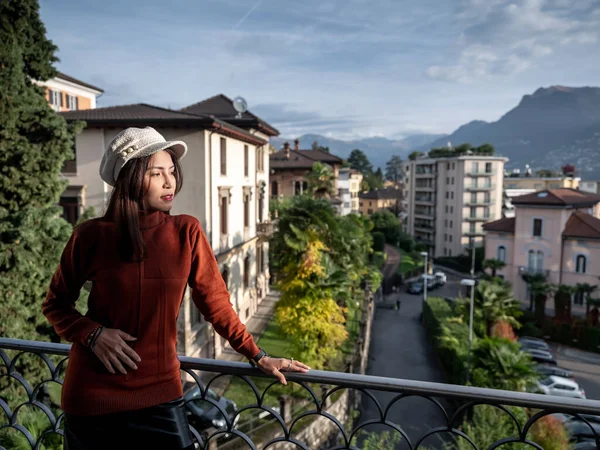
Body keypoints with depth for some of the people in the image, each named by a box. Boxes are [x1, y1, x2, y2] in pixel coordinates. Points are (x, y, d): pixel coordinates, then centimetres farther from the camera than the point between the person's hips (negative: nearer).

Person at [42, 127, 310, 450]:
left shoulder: (186, 232, -7)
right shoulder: (91, 236, -9)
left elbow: (215, 302, -1)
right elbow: (55, 304, 5)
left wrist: (257, 357, 0)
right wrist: (92, 334, -13)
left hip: (159, 391, 1)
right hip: (93, 395, 0)